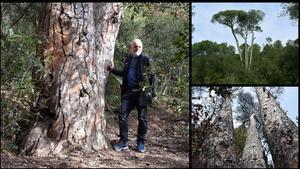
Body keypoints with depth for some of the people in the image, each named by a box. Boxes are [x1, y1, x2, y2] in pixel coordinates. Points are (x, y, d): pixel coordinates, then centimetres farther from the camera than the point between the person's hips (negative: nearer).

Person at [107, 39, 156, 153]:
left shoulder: (145, 59, 0)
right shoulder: (128, 59, 14)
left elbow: (151, 76, 0)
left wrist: (153, 93, -6)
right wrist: (112, 70, 17)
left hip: (141, 92, -4)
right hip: (128, 92, 4)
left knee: (142, 117, 2)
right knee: (122, 115, -3)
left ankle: (141, 143, 13)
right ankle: (123, 141, 5)